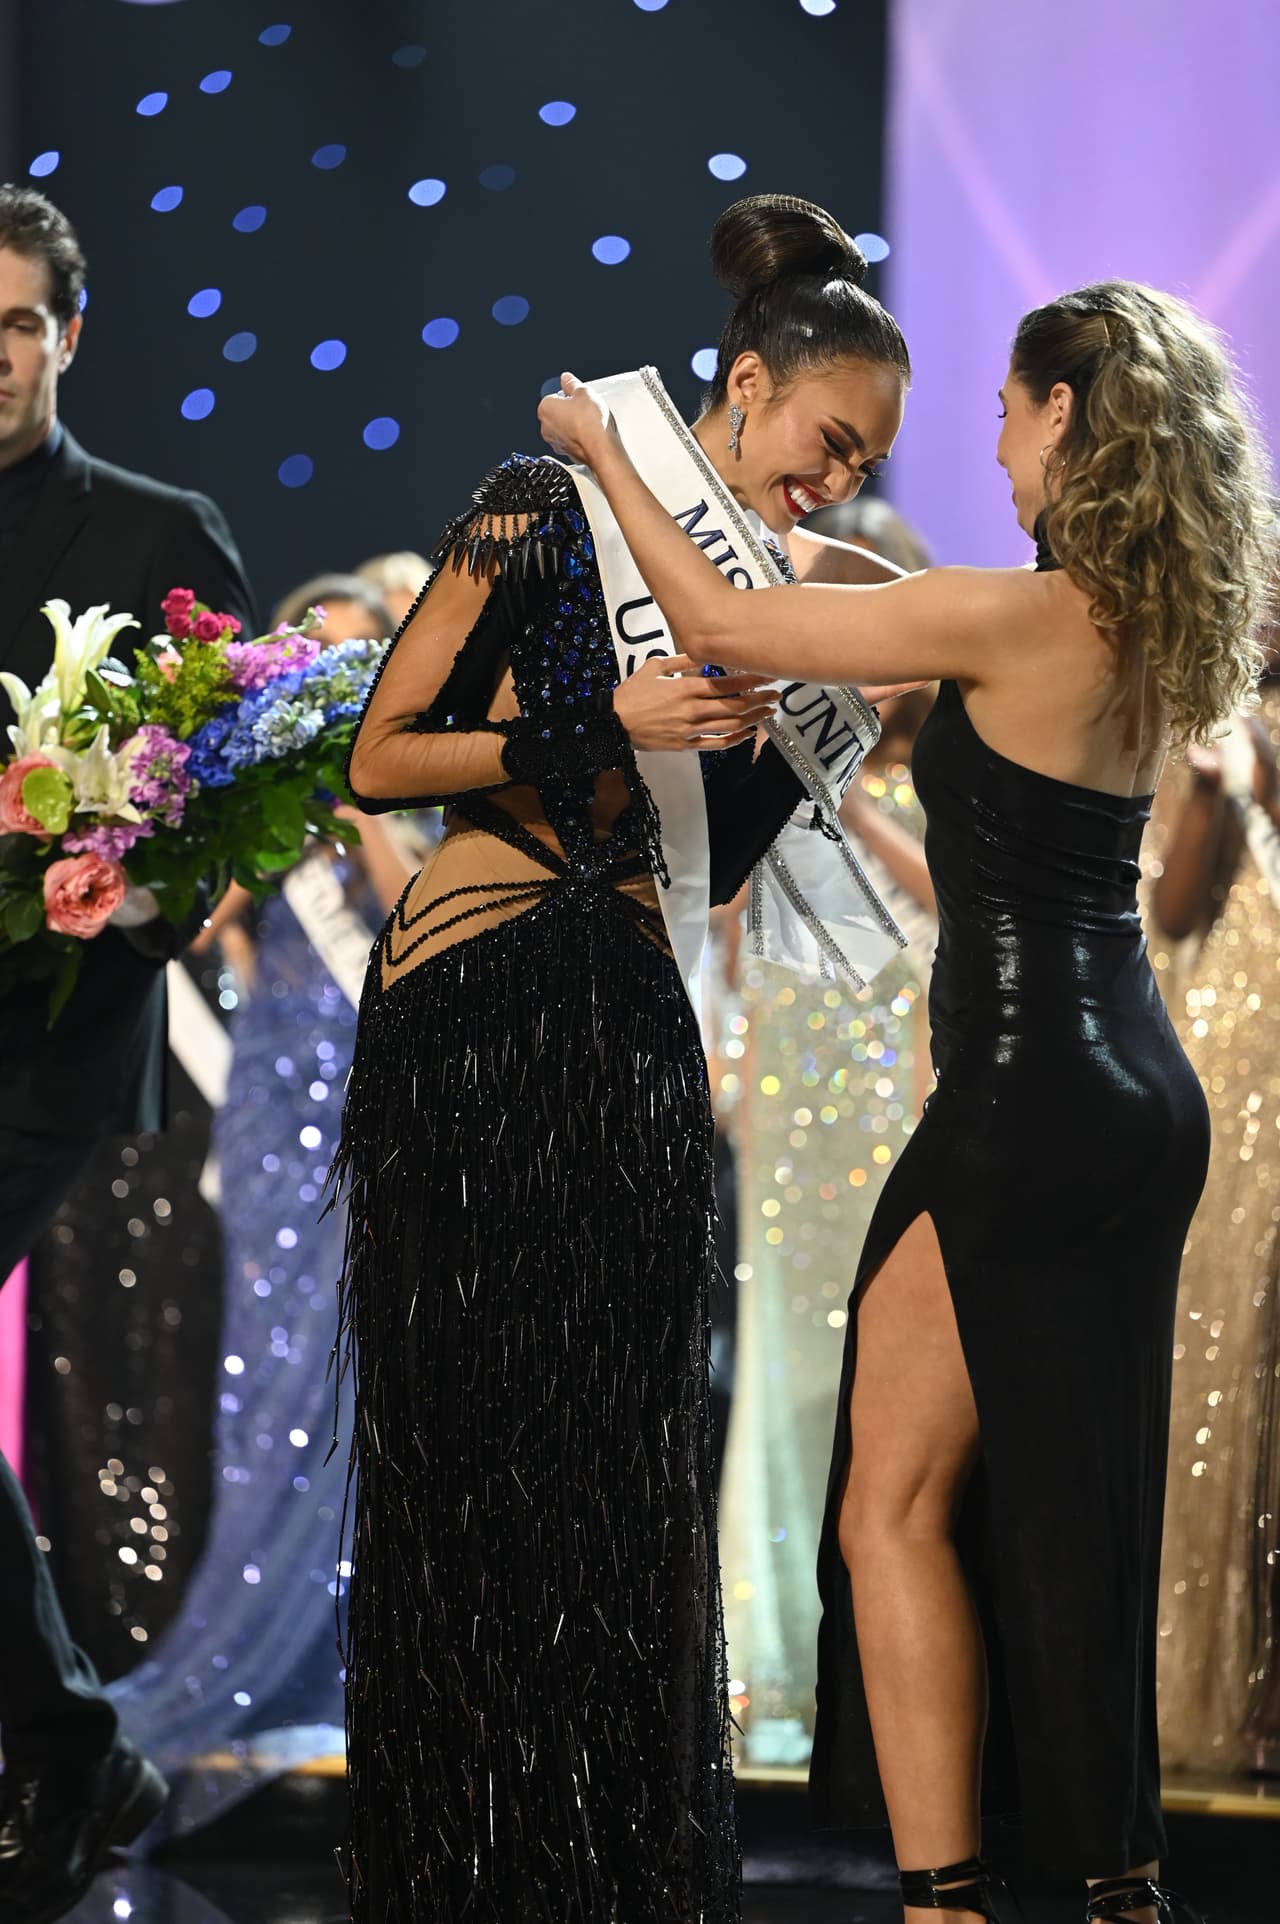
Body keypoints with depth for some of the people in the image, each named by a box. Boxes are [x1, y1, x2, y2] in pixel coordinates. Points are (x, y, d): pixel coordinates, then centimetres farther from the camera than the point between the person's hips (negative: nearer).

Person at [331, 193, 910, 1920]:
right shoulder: (545, 512, -3)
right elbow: (383, 757, -4)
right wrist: (605, 725, -13)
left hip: (632, 1037, 5)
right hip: (476, 1010, -5)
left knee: (625, 1445, 4)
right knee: (469, 1437, -1)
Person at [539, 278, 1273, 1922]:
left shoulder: (1017, 618, -16)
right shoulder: (1147, 627, 8)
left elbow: (717, 628, -10)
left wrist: (606, 452, 3)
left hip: (1027, 1106, -9)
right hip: (1141, 1106, 9)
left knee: (895, 1504, -3)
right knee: (1069, 1508, 15)